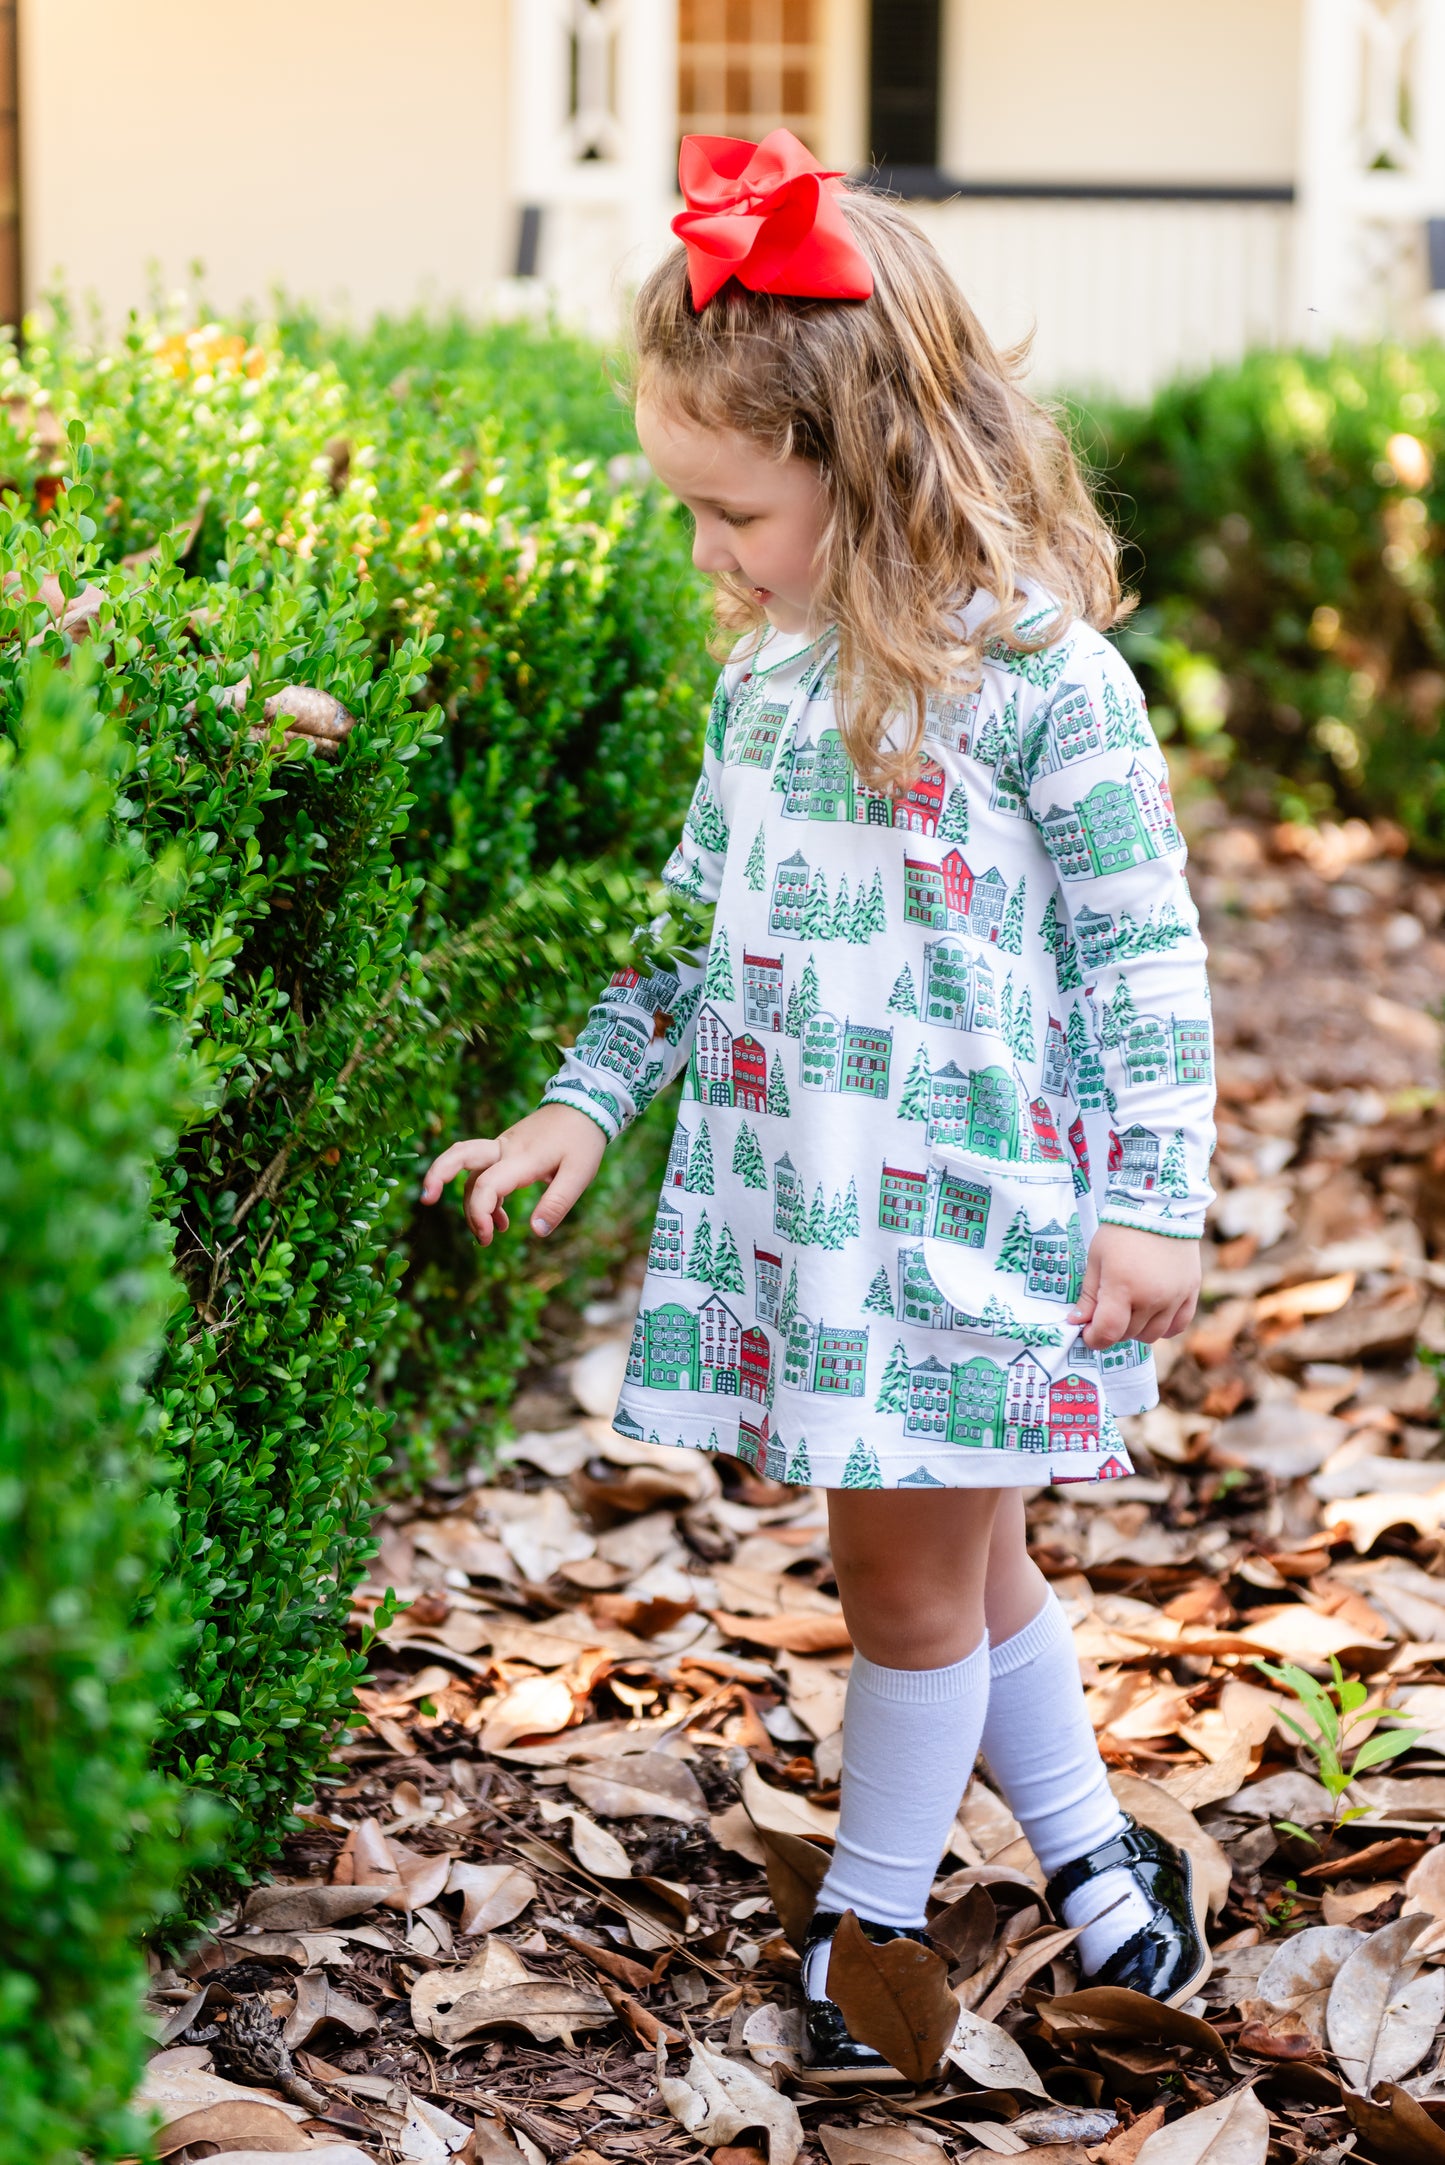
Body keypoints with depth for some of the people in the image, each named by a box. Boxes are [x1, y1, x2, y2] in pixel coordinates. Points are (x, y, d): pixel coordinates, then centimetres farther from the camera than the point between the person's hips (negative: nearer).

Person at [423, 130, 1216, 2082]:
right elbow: (698, 921, 15)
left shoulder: (1044, 678, -16)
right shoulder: (771, 667, 5)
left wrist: (1156, 1203, -11)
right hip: (801, 1204, 6)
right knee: (955, 1562, 17)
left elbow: (1145, 958, -11)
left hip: (977, 1220, -6)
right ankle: (1091, 1852, 35)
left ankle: (870, 1920, 22)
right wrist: (586, 1104, 10)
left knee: (915, 1575, 6)